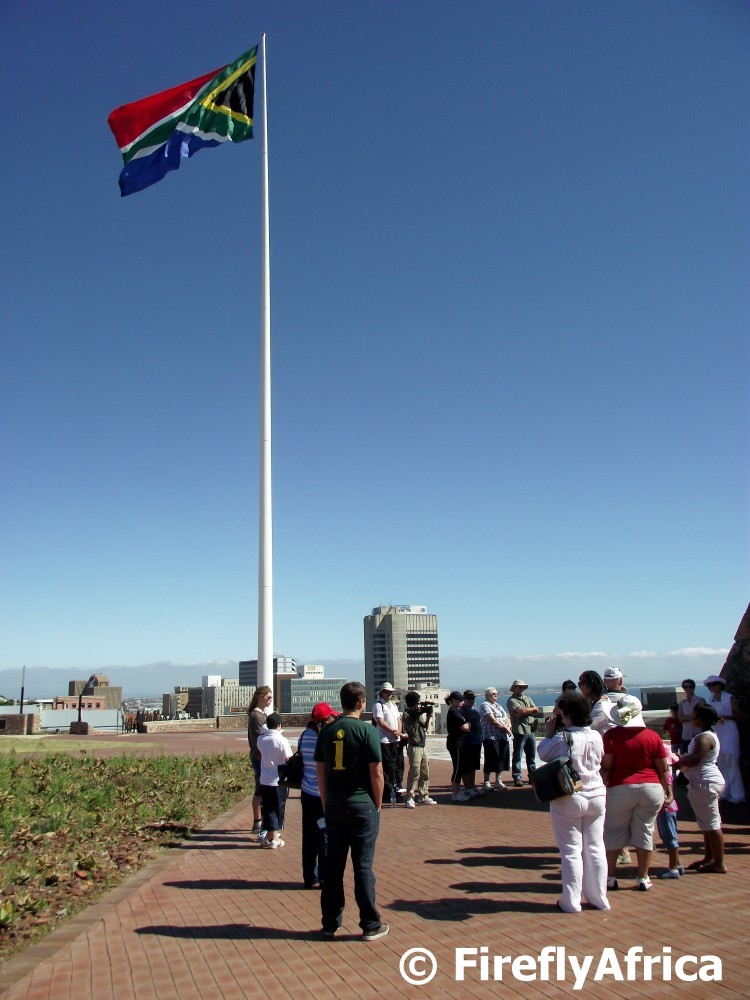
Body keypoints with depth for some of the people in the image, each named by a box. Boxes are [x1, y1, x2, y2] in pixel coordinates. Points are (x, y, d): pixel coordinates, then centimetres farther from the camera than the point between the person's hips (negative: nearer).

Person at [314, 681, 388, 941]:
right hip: (362, 805, -4)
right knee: (363, 866, 4)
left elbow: (320, 772, 7)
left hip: (334, 806, 4)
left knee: (333, 865, 13)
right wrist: (378, 805, 0)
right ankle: (370, 925, 13)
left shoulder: (326, 732, 3)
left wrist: (326, 804, 14)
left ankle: (330, 923, 21)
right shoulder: (367, 731, -12)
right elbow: (376, 773, -12)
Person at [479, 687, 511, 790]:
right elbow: (492, 720, -15)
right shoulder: (485, 705, -4)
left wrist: (507, 726, -3)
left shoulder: (498, 706, 23)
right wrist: (503, 727, -12)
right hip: (491, 736, -8)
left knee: (502, 759, 8)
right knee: (491, 760, -7)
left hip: (504, 736, 8)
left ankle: (498, 781, 19)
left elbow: (506, 718, 18)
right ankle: (486, 782, -1)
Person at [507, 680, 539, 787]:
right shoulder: (511, 700, -4)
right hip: (519, 731, -7)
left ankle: (533, 777, 20)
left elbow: (536, 710, 8)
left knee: (531, 756, 12)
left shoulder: (527, 698, 19)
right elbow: (521, 711, -18)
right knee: (517, 756, -4)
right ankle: (517, 778, 0)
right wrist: (531, 710, -1)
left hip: (530, 730, 7)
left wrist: (526, 711, -9)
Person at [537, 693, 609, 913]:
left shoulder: (563, 738, -19)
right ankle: (599, 898, 23)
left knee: (571, 851, 5)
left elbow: (543, 753, -5)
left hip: (568, 800, -5)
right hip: (596, 796, 5)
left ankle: (571, 901, 12)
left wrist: (549, 733, 9)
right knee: (595, 848, 14)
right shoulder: (597, 737, -4)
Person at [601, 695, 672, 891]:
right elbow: (663, 768, 2)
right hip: (651, 788, 2)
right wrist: (668, 789, 13)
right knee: (645, 832, 12)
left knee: (614, 832, 9)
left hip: (621, 789, -2)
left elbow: (606, 767, -10)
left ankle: (609, 876, 15)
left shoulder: (611, 735, -8)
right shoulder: (653, 736, -1)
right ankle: (643, 878, 18)